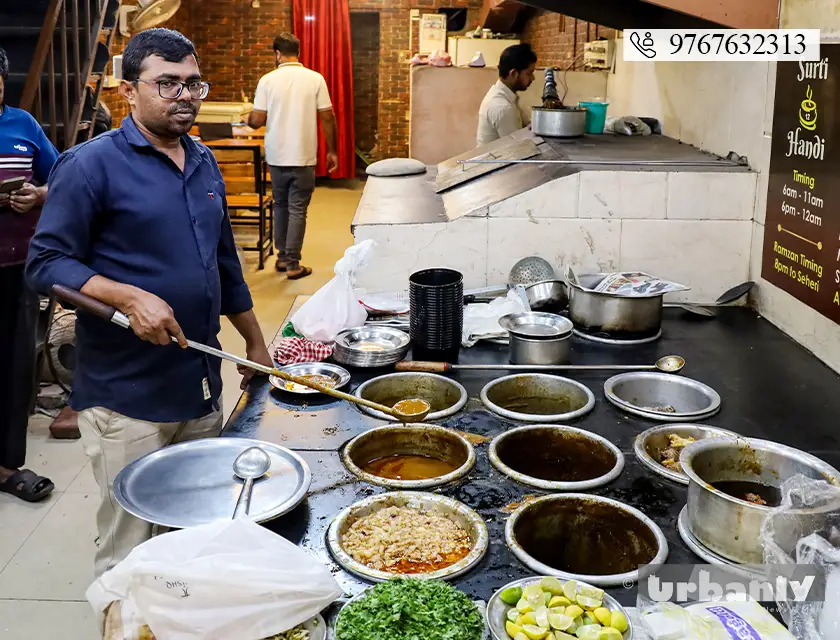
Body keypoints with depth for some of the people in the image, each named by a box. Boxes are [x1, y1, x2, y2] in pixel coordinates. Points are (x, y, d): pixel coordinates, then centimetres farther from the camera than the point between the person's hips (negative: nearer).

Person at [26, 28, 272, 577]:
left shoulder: (204, 163, 13)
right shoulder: (91, 165, -8)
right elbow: (46, 263, -10)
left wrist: (256, 345, 20)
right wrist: (130, 298, -24)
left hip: (203, 388, 6)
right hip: (127, 401, -6)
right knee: (131, 552, 2)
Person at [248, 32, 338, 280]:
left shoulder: (268, 80, -4)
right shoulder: (315, 79, -5)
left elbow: (257, 120, -4)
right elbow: (327, 118, -5)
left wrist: (248, 119, 20)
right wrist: (332, 151, 5)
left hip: (276, 156, 2)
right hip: (303, 157, -2)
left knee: (280, 205, 18)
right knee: (297, 210, 3)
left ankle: (282, 257, 24)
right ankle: (293, 265, 4)